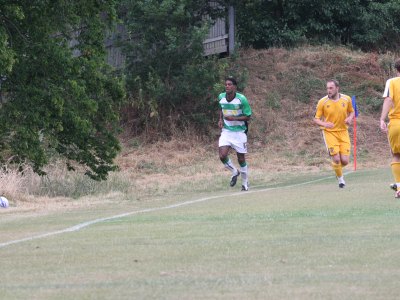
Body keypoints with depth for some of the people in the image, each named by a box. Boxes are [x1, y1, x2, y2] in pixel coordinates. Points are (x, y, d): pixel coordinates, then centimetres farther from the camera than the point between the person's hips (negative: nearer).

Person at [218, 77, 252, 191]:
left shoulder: (241, 99, -16)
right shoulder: (221, 97, -2)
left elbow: (248, 117, -11)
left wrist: (234, 118, -24)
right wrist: (220, 119, 3)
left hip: (239, 132, -3)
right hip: (226, 131, 3)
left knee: (241, 159, 4)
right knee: (222, 156, -15)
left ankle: (245, 183, 24)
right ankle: (234, 172, 14)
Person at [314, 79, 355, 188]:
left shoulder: (346, 99, -2)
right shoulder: (322, 102, -9)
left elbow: (352, 112, 15)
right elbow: (316, 119, -3)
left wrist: (350, 118, -8)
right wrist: (324, 124, -24)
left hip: (343, 132, 2)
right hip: (329, 133, -2)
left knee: (345, 161, -5)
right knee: (336, 159, -13)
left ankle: (339, 170, 32)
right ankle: (340, 178, 14)